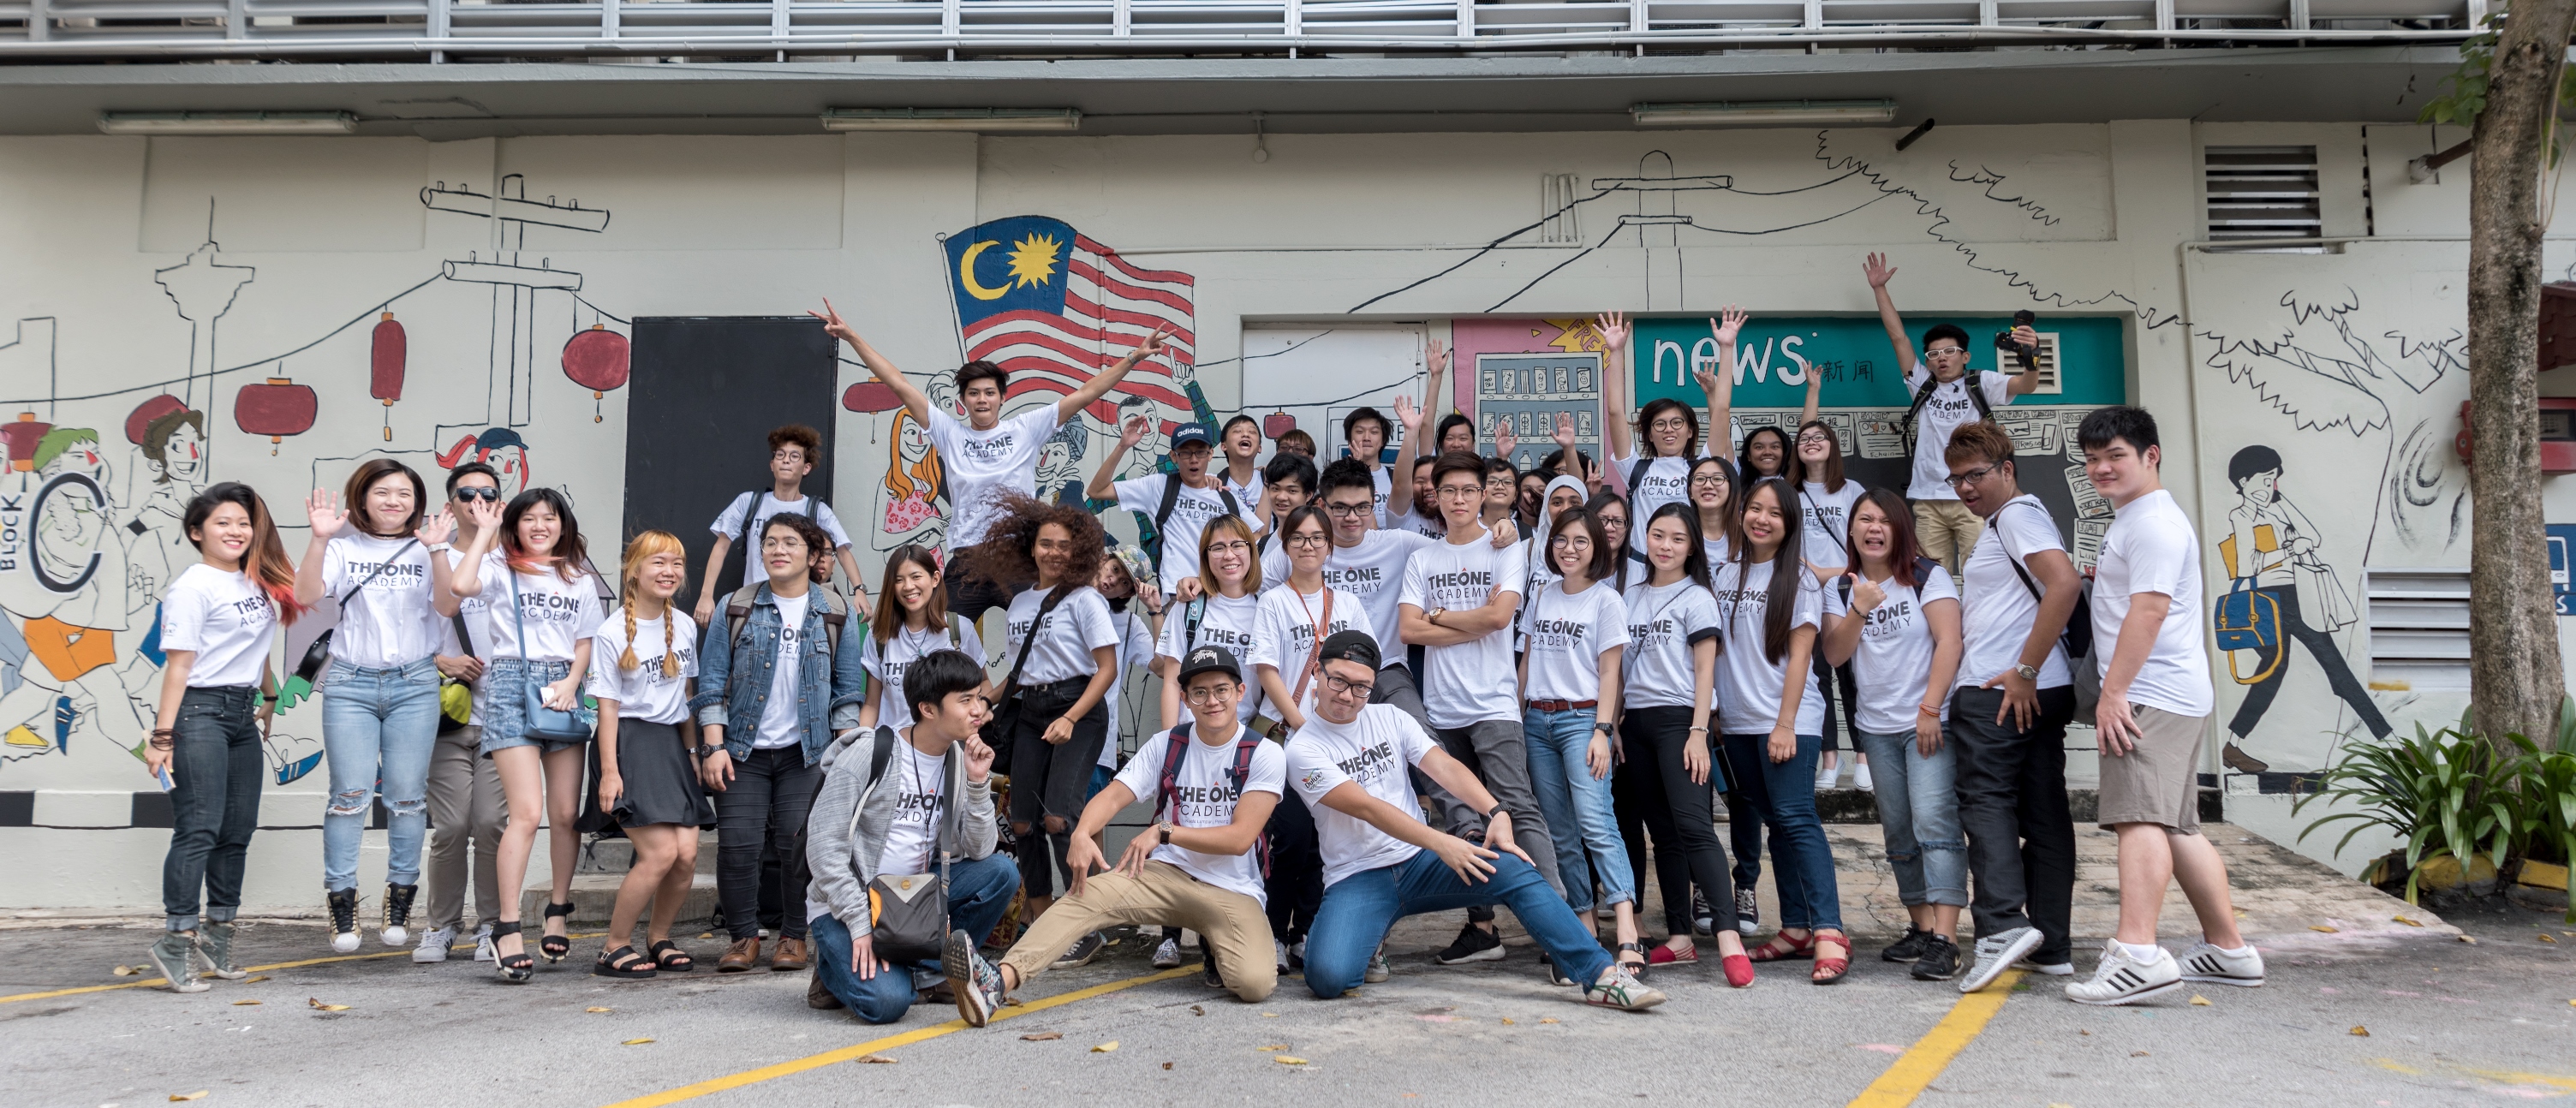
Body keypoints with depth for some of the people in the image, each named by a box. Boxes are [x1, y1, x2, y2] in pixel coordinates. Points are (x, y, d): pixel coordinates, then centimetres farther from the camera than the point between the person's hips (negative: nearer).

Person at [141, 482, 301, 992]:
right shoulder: (193, 587, -9)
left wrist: (271, 696, 24)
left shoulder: (257, 583, 14)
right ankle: (176, 940, -5)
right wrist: (163, 734, -14)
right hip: (200, 711, -8)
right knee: (199, 829, -10)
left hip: (243, 714, 8)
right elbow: (179, 664, -13)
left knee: (238, 831, 8)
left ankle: (216, 936, 16)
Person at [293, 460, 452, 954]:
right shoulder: (343, 548, 5)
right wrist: (319, 539, -20)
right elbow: (305, 596, -9)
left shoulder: (425, 549, 6)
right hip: (351, 683, 0)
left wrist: (436, 550, -24)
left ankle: (399, 904, 13)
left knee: (407, 796, 3)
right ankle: (342, 905, 6)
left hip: (414, 684, 0)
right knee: (350, 794, -3)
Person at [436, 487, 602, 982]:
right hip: (511, 685, -4)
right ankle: (507, 929, -9)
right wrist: (485, 531, -5)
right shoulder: (499, 567, 5)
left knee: (566, 813, 4)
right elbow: (458, 586, -17)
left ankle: (558, 910, 22)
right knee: (527, 813, -14)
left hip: (563, 690, 4)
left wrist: (572, 681, -3)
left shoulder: (578, 579, 17)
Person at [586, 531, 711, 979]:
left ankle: (658, 938, 18)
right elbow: (608, 705, -8)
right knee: (661, 853, -16)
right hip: (631, 744, -6)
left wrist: (691, 751, 16)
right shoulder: (612, 632, -7)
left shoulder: (685, 626, 10)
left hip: (671, 744, 6)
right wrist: (609, 770, -12)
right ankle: (614, 947, 1)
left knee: (687, 855, -4)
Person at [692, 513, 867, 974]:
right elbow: (712, 682, 2)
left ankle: (794, 936, 13)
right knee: (738, 845, -6)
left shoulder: (835, 615, 7)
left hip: (807, 751, 0)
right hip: (743, 750, 0)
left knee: (800, 845, -4)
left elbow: (848, 689, 8)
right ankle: (743, 936, 12)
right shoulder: (736, 610, 5)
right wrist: (714, 747, -6)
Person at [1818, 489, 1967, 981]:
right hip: (1875, 727, 5)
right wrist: (1860, 610, -14)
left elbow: (1949, 641, -10)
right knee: (1898, 831, 9)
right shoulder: (1844, 587, 10)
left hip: (1928, 722, -5)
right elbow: (1834, 654, 2)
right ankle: (1920, 928, 20)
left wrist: (1930, 709, -17)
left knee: (1933, 820, -15)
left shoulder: (1927, 576, -2)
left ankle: (1945, 940, -19)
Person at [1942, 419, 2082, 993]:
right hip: (2041, 693, 10)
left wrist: (2024, 671, -21)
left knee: (1987, 802, -9)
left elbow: (2065, 583, -22)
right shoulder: (2010, 520, 24)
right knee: (2044, 813, 7)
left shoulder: (2017, 514, -6)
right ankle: (2052, 946, 10)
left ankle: (2003, 925, -19)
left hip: (2000, 691, -10)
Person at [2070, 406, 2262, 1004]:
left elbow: (2148, 610, -20)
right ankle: (2228, 950, 22)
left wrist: (2112, 692, -22)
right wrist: (2100, 574, 24)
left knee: (2140, 817, -20)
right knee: (2178, 826, 15)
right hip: (2171, 699, 11)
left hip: (2152, 697, -11)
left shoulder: (2154, 522, -11)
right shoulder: (2130, 520, 22)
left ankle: (2137, 954, -29)